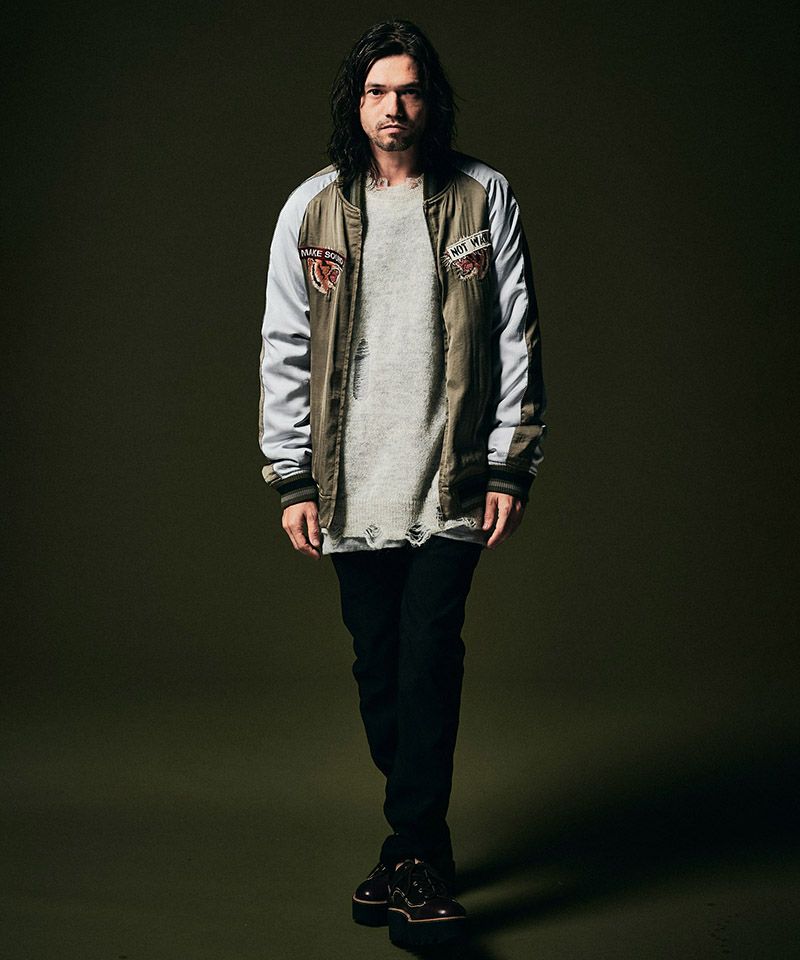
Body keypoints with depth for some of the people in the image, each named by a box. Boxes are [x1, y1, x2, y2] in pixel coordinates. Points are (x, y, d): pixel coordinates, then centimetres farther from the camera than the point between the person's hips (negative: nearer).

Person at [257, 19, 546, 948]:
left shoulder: (483, 198, 3)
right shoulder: (311, 209, 5)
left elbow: (516, 337, 3)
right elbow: (284, 349, 6)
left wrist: (512, 467, -2)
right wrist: (291, 479, 2)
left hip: (450, 483, -2)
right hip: (352, 486, 2)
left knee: (428, 661, -9)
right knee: (377, 667, 8)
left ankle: (412, 848, 3)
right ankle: (423, 847, 23)